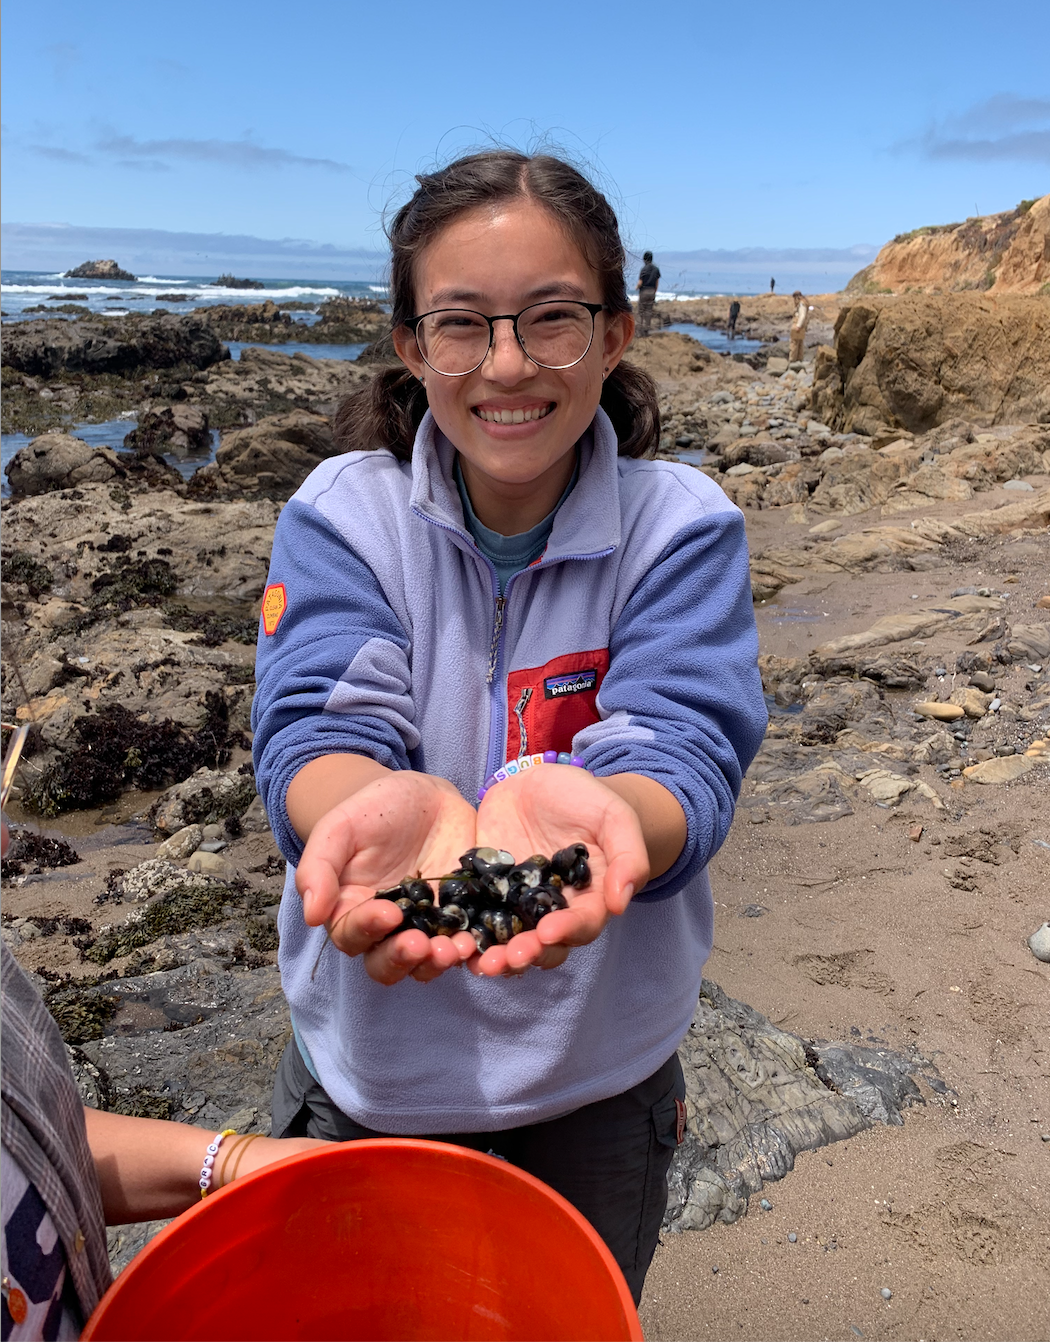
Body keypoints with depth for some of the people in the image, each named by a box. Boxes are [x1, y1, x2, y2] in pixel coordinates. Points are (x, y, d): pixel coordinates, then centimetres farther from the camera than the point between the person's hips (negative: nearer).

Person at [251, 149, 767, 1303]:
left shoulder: (684, 526, -13)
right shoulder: (341, 516, -11)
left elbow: (687, 743, -25)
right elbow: (315, 722, -24)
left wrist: (583, 808, -48)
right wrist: (380, 802, -48)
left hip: (599, 1076, 0)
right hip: (372, 1067, 1)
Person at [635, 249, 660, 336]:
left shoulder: (644, 269, -13)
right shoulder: (656, 269, 6)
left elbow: (640, 283, -14)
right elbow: (657, 283, 9)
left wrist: (636, 287, 7)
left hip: (643, 292, -5)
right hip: (652, 292, 5)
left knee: (641, 312, 0)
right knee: (649, 311, 8)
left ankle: (640, 331, -4)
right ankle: (646, 330, 8)